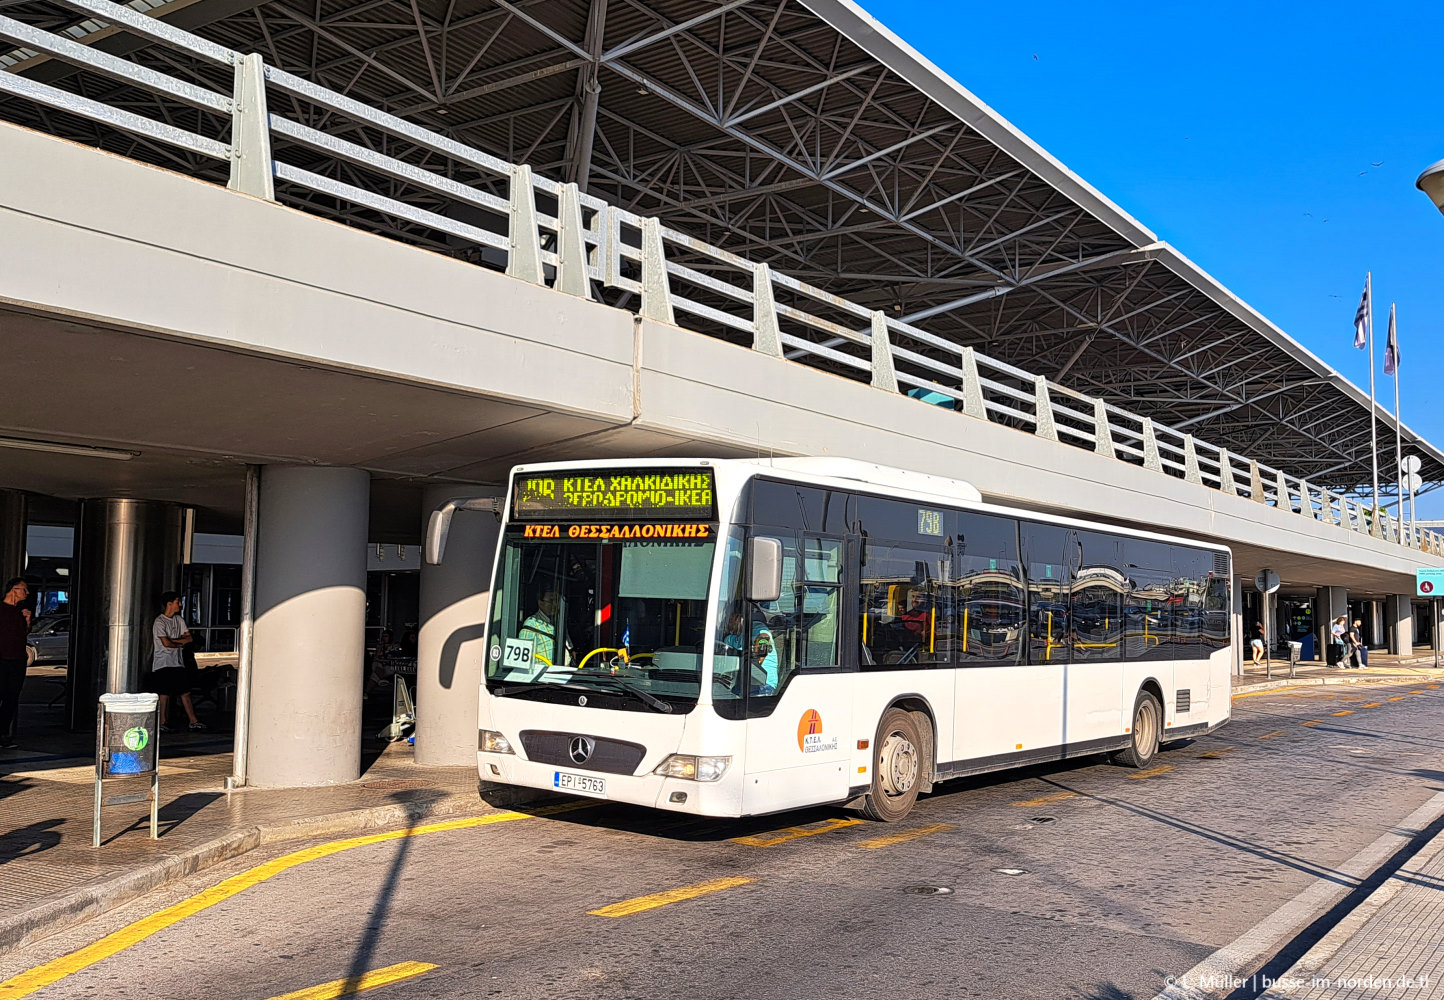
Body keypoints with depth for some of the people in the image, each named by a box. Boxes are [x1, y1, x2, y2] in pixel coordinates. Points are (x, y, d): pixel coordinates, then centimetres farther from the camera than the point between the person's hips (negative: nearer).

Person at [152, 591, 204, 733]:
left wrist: (173, 640, -9)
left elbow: (189, 638, 6)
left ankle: (193, 722, 5)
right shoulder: (159, 622, -10)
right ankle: (162, 723, 6)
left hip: (178, 662, 7)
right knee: (165, 694, -4)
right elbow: (166, 643, -18)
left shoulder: (179, 620, 13)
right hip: (163, 664, -7)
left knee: (185, 692, 5)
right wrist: (180, 644, -2)